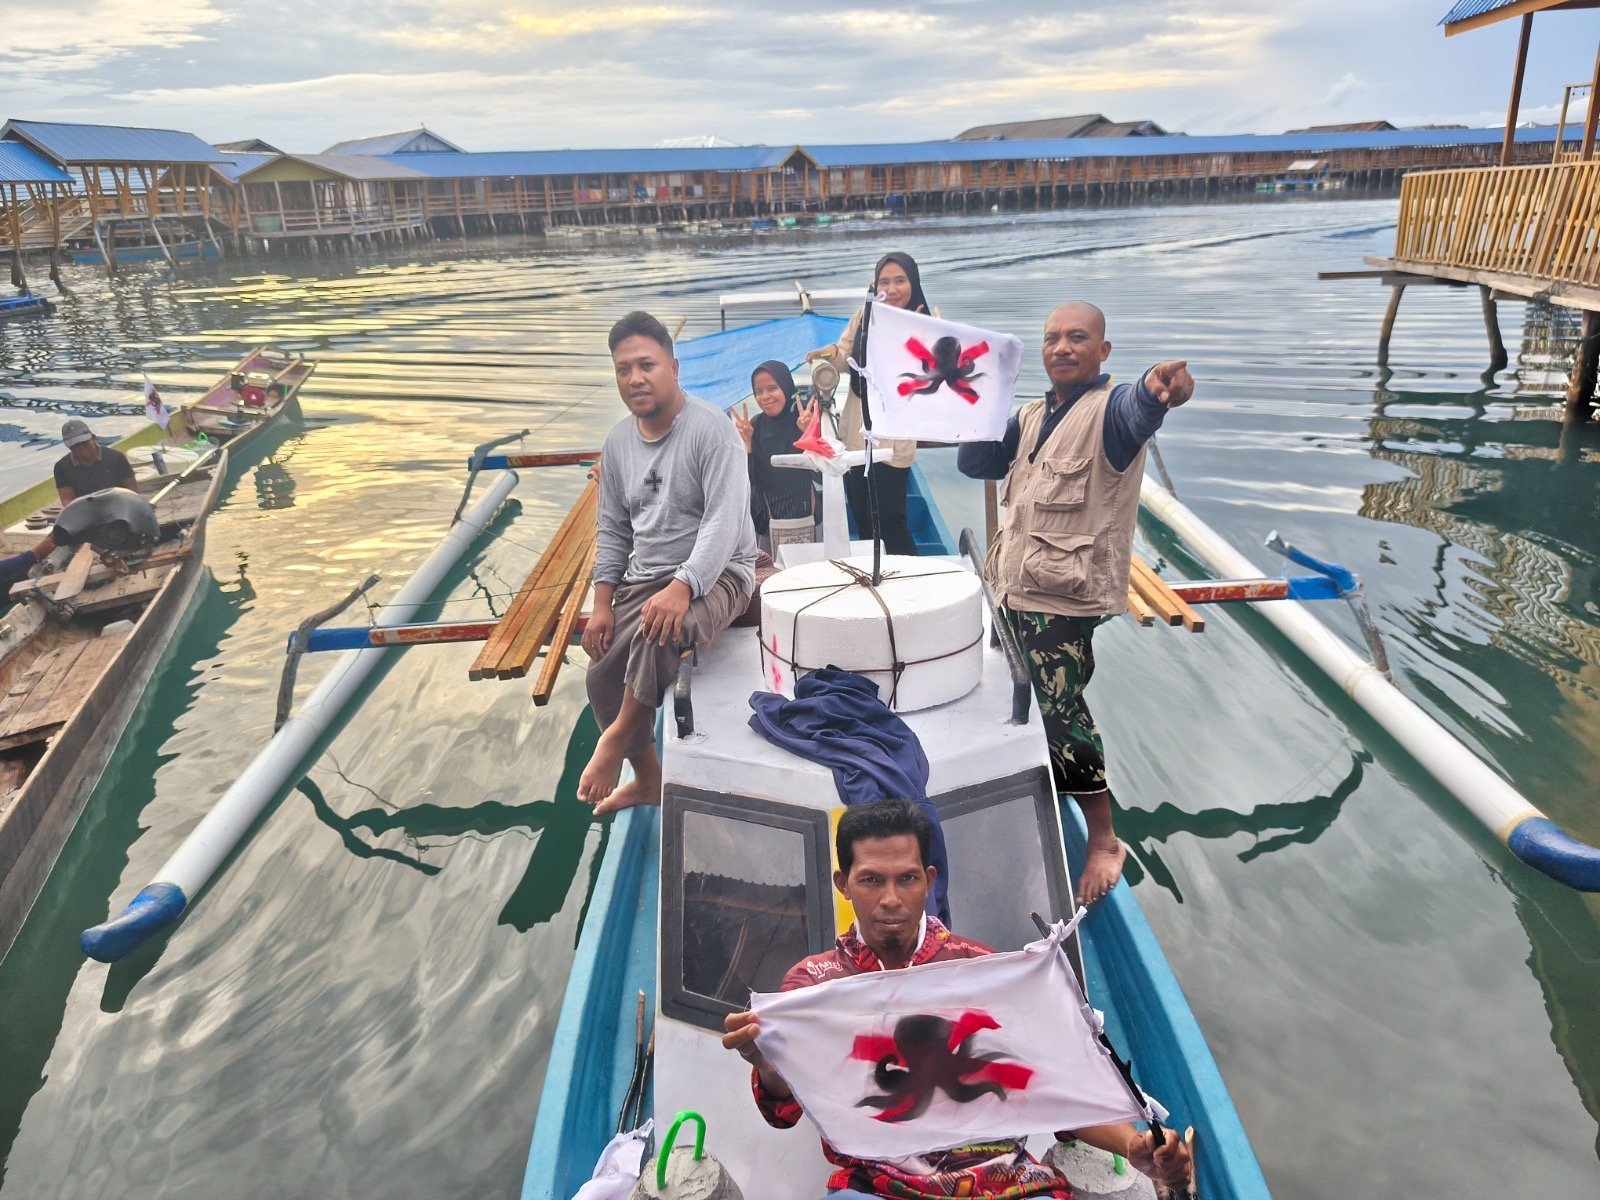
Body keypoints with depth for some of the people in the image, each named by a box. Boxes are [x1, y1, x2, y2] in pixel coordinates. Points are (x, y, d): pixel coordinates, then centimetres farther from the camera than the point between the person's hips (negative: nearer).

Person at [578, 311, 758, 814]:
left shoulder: (710, 429, -15)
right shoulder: (617, 442, 7)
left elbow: (724, 521, -24)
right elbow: (612, 529, 12)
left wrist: (681, 587, -36)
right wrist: (602, 605, 2)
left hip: (714, 574, -7)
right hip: (642, 579, 7)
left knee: (660, 633, -37)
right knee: (603, 678, 1)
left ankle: (620, 735, -10)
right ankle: (647, 778, 24)